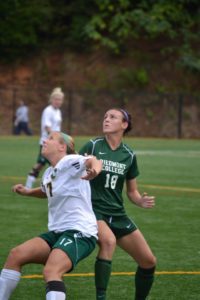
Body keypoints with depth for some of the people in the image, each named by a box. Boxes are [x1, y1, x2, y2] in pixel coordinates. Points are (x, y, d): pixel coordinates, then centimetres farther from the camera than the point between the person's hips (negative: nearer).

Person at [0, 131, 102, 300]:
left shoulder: (70, 162, -12)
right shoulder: (49, 173, 15)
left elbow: (93, 161, -34)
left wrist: (95, 169, -58)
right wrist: (27, 192, 21)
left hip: (80, 233, -9)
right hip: (57, 232, 9)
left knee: (51, 272, -31)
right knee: (16, 255, -2)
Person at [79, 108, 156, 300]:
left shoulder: (129, 156, 5)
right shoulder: (93, 146, -5)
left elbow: (132, 191, 14)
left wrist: (141, 201, -7)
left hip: (117, 214, 5)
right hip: (93, 210, -5)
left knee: (148, 261, 3)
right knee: (109, 240, -37)